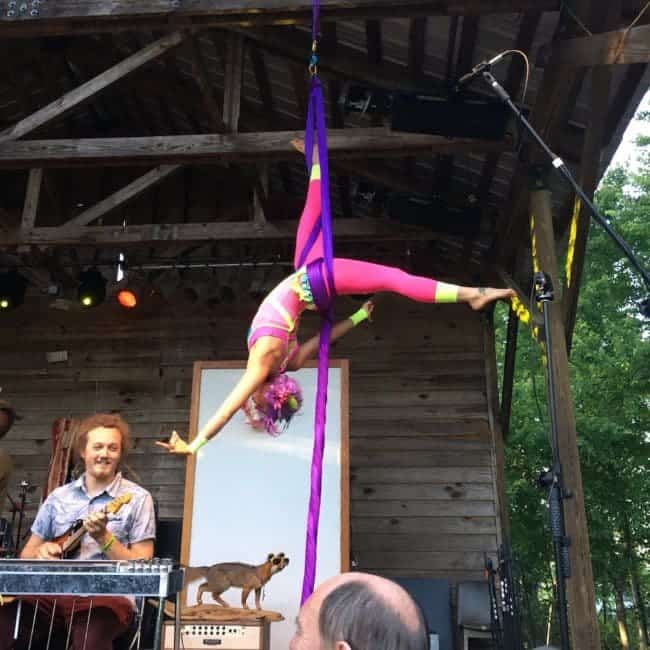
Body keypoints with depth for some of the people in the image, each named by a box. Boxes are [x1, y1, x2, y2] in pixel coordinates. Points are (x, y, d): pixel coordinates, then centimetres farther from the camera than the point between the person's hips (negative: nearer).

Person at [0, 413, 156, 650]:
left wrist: (103, 537, -16)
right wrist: (40, 552, -4)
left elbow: (142, 566, -2)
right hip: (53, 592, 4)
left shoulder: (137, 498, 2)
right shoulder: (58, 497, 14)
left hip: (104, 595, -3)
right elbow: (26, 554, 20)